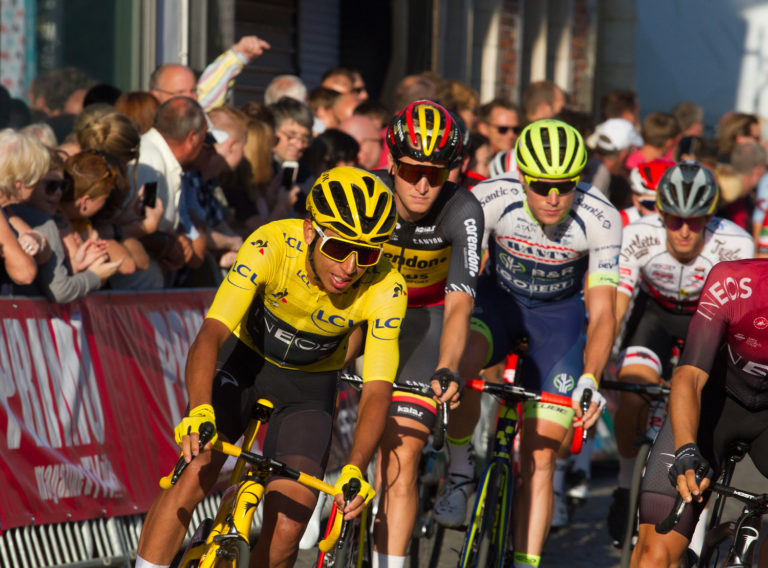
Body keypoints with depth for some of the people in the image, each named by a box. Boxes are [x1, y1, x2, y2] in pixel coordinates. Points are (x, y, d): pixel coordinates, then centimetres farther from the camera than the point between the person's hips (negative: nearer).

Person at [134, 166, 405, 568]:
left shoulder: (385, 290, -27)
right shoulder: (270, 246, -31)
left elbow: (377, 390, -29)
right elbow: (211, 334, -39)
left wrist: (354, 470, -46)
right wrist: (200, 411, -57)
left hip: (308, 387, 1)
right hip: (244, 360, -1)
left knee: (288, 527, -13)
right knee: (194, 475, -24)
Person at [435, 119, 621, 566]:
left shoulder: (601, 218, -26)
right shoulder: (490, 200, -27)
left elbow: (601, 312, -24)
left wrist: (589, 379, -40)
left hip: (560, 315, 0)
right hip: (499, 300, 0)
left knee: (539, 458, -8)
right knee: (461, 363, -35)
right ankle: (460, 473, -11)